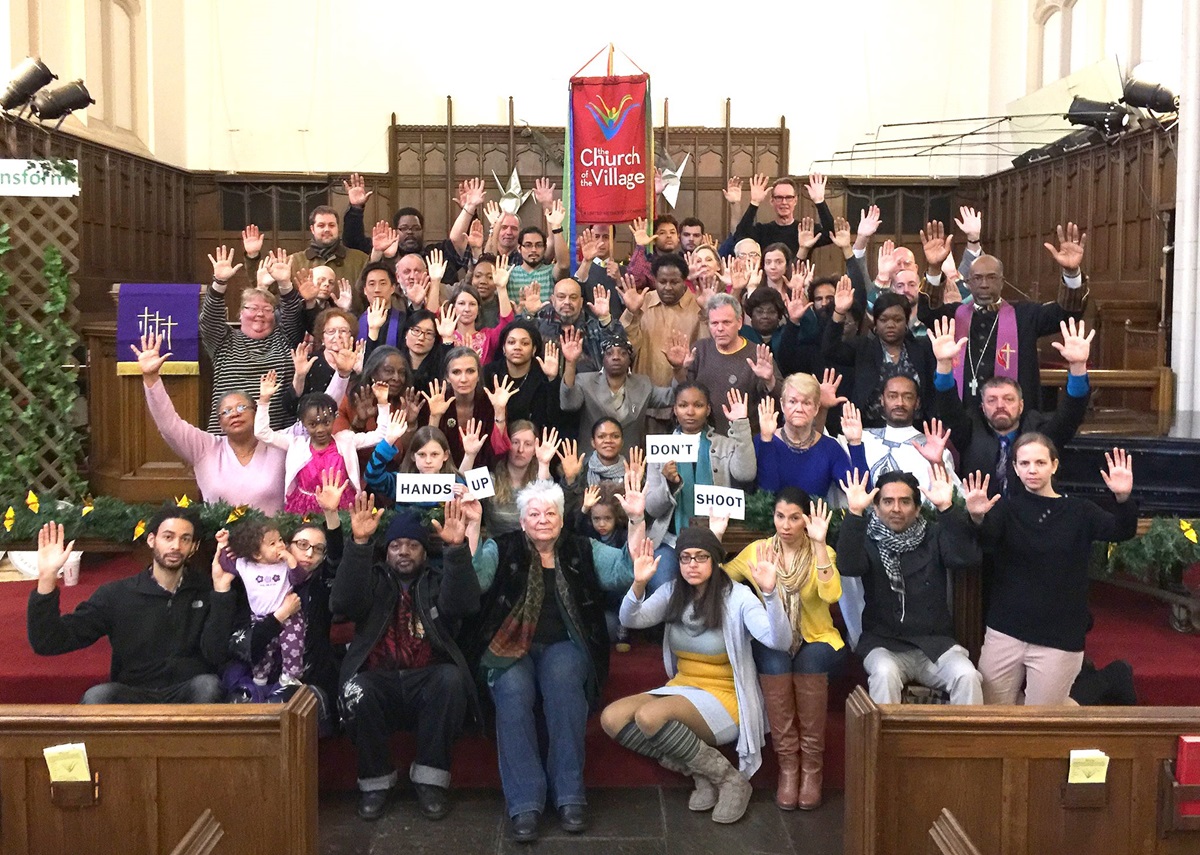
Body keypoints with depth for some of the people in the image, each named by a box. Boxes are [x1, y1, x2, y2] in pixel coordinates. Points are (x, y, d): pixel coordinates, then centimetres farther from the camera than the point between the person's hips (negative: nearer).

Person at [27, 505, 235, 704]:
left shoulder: (207, 591, 5)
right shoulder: (116, 594, 7)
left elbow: (216, 656, -10)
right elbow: (48, 644, 1)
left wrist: (222, 587, -17)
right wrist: (47, 578, -11)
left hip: (189, 696, 1)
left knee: (207, 684, -33)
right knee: (98, 696, -33)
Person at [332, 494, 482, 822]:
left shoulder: (437, 582, 17)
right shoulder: (373, 580, 17)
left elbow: (464, 604, -6)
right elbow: (343, 602, -6)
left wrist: (457, 549, -20)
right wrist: (359, 543, -17)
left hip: (427, 681, 0)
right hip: (379, 679, 0)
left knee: (451, 679, -31)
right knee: (357, 692, -32)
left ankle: (430, 779, -18)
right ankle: (375, 781, -10)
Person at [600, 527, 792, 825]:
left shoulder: (737, 597, -11)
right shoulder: (672, 593, 4)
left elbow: (780, 641, -23)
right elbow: (631, 620, -10)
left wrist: (770, 593, -40)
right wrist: (639, 584, -29)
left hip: (724, 699, -6)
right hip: (682, 688, 6)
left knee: (649, 716, -32)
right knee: (612, 718, -18)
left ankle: (729, 778, -14)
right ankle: (701, 774, -11)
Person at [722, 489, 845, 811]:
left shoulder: (821, 553, -2)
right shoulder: (757, 550, 5)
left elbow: (831, 595, -22)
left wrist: (819, 543, -27)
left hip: (816, 641, -1)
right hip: (772, 641, 1)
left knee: (809, 661, -36)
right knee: (774, 661, -34)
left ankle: (812, 765, -22)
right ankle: (787, 764, -23)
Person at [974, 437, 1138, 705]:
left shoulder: (1078, 511, 2)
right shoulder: (1007, 506, 1)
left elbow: (1122, 532, -13)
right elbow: (987, 536, -19)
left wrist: (1123, 498, -34)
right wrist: (977, 518, -42)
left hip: (1060, 640, -1)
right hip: (1004, 632, 1)